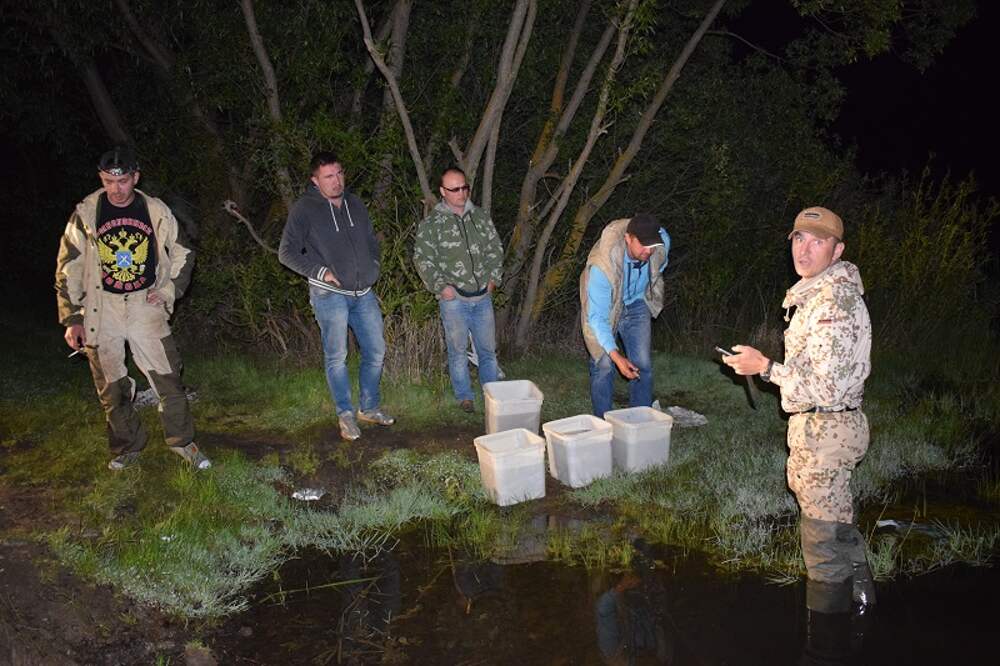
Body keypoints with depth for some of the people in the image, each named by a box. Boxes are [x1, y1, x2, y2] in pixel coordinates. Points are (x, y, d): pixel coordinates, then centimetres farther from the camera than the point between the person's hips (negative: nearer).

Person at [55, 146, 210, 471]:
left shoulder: (156, 210, 0)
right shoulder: (86, 213, -3)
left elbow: (183, 254, 13)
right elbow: (68, 268, 1)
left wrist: (169, 291, 2)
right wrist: (71, 318, -1)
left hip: (146, 305, 0)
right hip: (101, 310, 0)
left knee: (168, 379, -1)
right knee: (111, 388, 8)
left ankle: (182, 441, 16)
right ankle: (127, 447, 26)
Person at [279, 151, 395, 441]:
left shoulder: (355, 204, 11)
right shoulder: (304, 209, -6)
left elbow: (371, 241, 24)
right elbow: (287, 252, -5)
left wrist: (373, 267, 10)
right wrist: (320, 271, -12)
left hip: (363, 292, 5)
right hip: (329, 294, -5)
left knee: (375, 351, 9)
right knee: (336, 357, 0)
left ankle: (370, 408, 25)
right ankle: (346, 415, 15)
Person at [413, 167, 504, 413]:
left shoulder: (481, 217, 9)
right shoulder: (431, 224, -4)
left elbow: (495, 249, 15)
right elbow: (423, 259, -5)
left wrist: (493, 278, 5)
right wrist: (441, 286, -11)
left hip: (483, 296, 4)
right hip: (453, 298, -3)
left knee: (488, 348, 10)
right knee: (458, 350, 5)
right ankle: (464, 397, 19)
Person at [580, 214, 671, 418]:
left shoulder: (662, 241, -25)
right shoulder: (602, 264, -39)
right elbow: (597, 316, -36)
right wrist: (616, 356, -43)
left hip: (637, 304, 4)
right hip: (604, 307, -4)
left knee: (643, 366, 0)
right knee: (604, 365, -8)